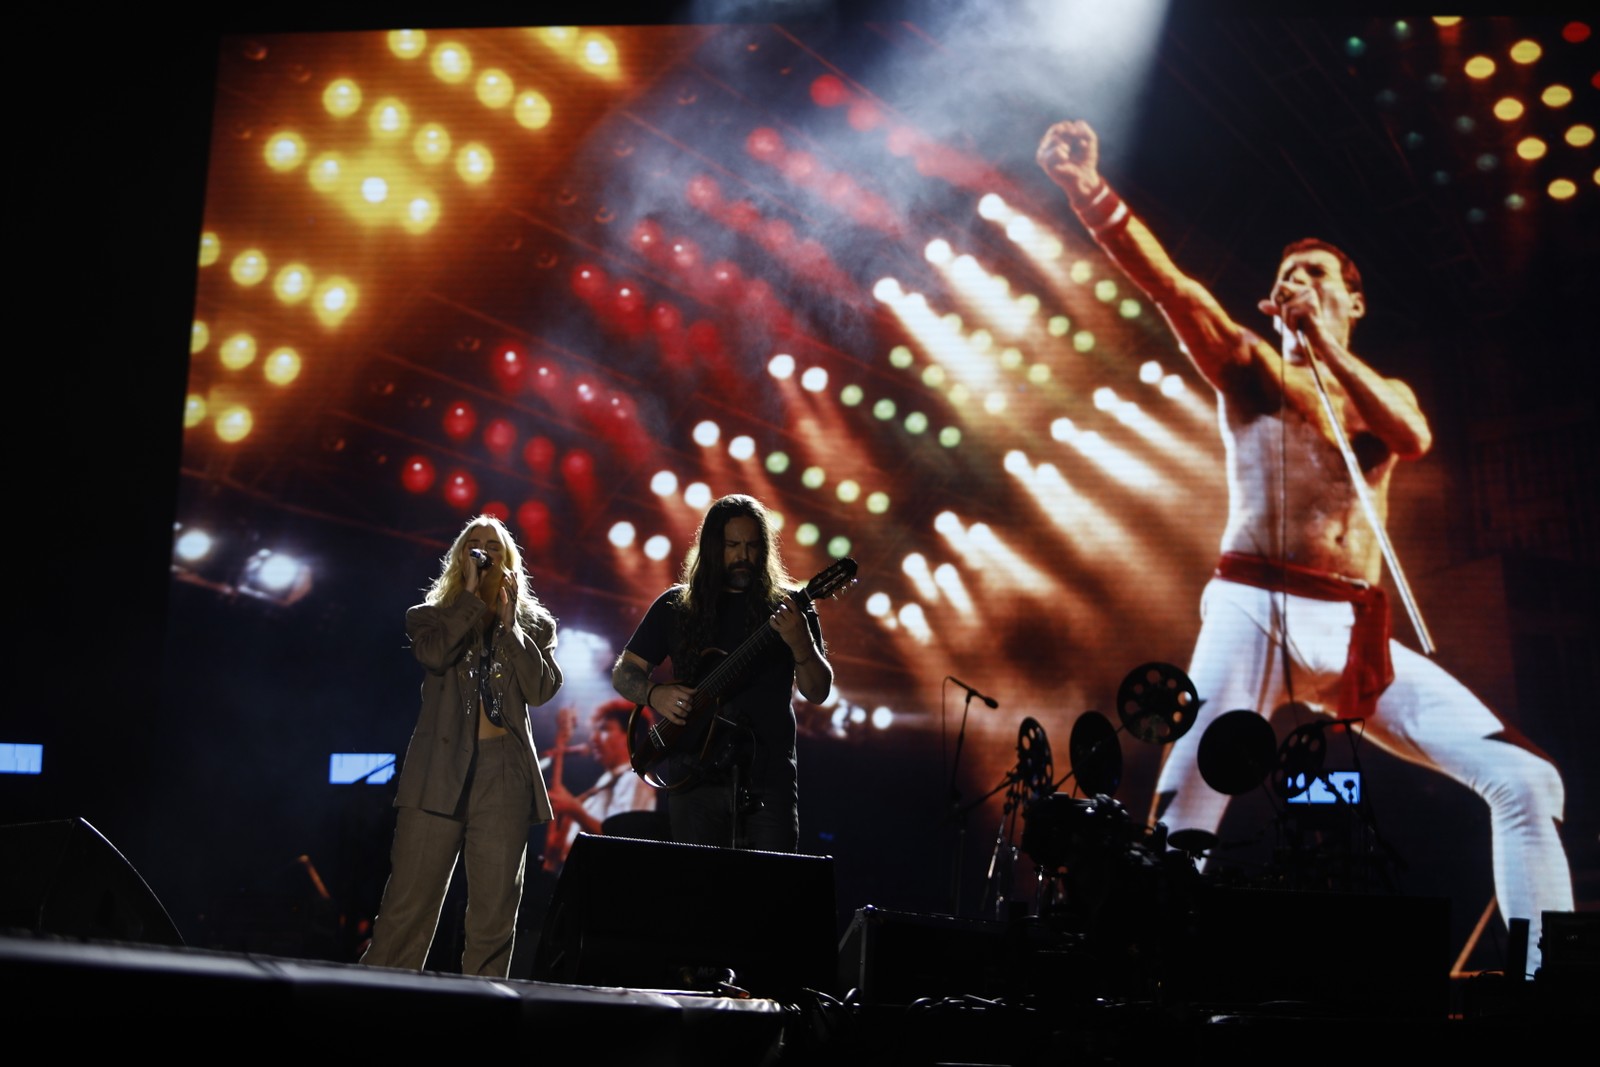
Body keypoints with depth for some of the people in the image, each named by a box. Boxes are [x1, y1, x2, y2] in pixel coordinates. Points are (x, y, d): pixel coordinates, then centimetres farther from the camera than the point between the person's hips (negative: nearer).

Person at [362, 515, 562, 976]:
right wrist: (470, 595, -4)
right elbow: (435, 653, -9)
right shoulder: (431, 616, 14)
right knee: (407, 906, -5)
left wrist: (508, 622, -3)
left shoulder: (534, 625, 16)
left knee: (495, 912, 0)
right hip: (440, 770, -1)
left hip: (504, 771, 1)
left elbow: (541, 689, -1)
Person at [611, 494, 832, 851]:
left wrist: (801, 644, -21)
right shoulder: (676, 605, 8)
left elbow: (817, 693, -2)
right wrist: (655, 695, -10)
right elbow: (623, 672, 12)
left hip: (768, 778, -1)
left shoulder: (787, 607, 4)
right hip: (695, 777, 1)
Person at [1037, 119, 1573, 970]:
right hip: (1252, 614, -3)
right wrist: (1087, 189, -18)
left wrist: (1321, 340, -6)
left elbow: (1412, 439, -3)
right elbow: (1167, 286, -4)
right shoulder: (1249, 366, 13)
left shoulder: (1382, 393, 22)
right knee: (1183, 819, -15)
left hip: (1355, 633, 3)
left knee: (1525, 781, -6)